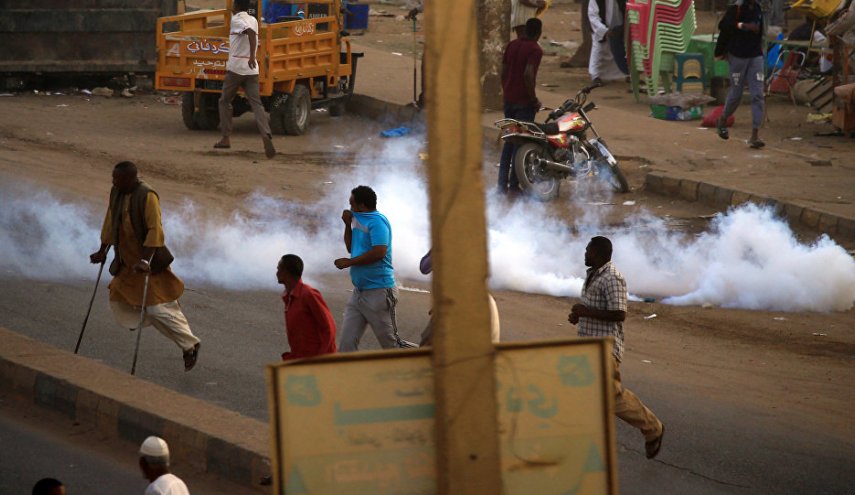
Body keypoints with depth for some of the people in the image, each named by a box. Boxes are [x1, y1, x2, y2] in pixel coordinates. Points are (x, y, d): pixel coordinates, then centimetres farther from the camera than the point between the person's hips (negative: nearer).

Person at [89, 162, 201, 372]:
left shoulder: (147, 196, -22)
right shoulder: (116, 192, 1)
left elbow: (155, 230, -26)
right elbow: (110, 222, 15)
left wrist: (146, 260, -32)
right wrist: (103, 251, 17)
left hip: (150, 262, -8)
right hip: (127, 261, 8)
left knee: (158, 308, -9)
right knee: (117, 300, 10)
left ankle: (190, 344, 3)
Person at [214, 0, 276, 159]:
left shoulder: (236, 20, -7)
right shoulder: (253, 20, 15)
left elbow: (250, 32, -26)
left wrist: (252, 56, -32)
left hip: (236, 68, -5)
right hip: (252, 70, 5)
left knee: (224, 101, 14)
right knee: (256, 104, -5)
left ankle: (226, 139, 14)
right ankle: (266, 136, -28)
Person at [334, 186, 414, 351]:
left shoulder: (377, 221, -14)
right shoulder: (360, 221, 15)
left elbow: (379, 252, -25)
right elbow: (351, 248, 25)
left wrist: (349, 262, -17)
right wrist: (348, 225, 9)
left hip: (378, 293, -9)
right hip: (359, 292, 9)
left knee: (390, 343, 0)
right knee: (347, 343, 0)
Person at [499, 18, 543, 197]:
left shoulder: (512, 45, 9)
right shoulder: (535, 50, -14)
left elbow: (503, 72, 13)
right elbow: (528, 75, -24)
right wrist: (534, 99, -15)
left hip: (509, 99, 7)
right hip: (524, 101, -7)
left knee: (508, 141, 14)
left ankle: (502, 184, 13)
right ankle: (514, 185, -2)